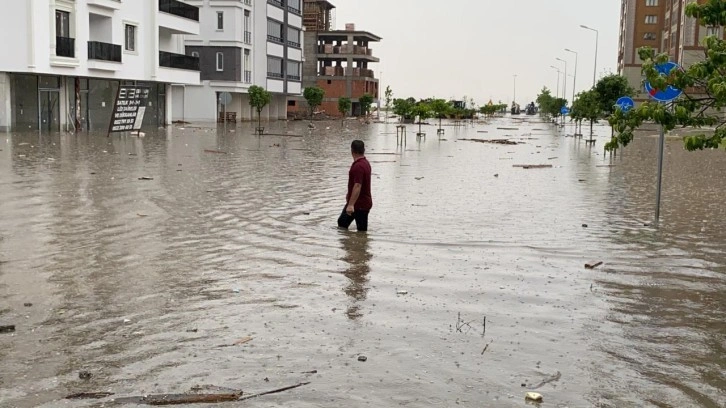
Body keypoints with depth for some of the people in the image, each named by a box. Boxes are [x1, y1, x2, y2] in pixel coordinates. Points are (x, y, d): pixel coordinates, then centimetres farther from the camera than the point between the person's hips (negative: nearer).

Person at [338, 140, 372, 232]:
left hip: (360, 204, -11)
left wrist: (351, 204, -37)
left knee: (362, 230, -1)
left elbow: (357, 186, -33)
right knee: (342, 222, 19)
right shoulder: (365, 162, 8)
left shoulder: (358, 166, -25)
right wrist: (349, 194, 35)